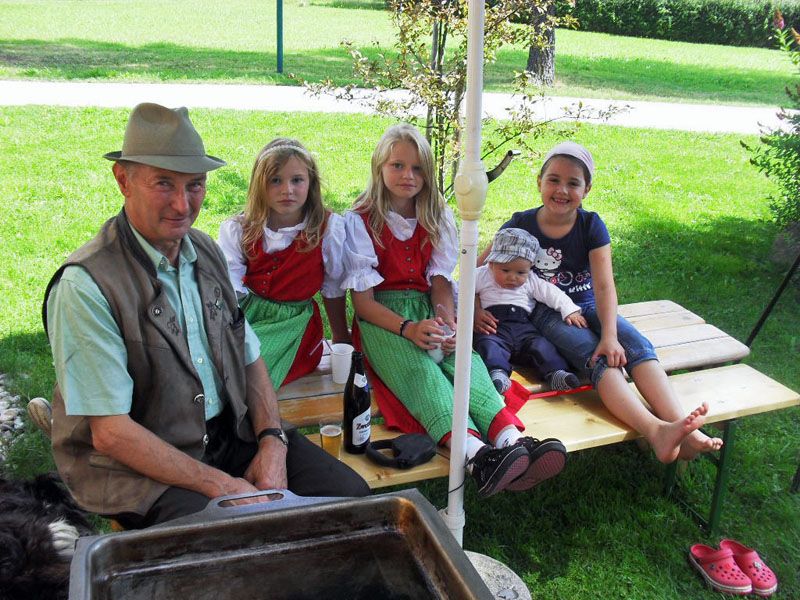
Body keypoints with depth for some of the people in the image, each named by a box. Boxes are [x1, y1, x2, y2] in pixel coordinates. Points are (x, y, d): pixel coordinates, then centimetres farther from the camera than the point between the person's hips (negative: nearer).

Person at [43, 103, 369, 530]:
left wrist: (272, 442, -6)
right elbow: (110, 432, -19)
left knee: (349, 492, -5)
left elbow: (250, 359, 11)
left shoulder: (206, 252, 6)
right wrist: (222, 485, -20)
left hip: (231, 433, 7)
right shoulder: (86, 284, -18)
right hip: (136, 463, -6)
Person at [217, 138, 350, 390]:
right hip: (246, 316, 3)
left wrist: (342, 340, 11)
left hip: (294, 324, -3)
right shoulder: (238, 230, -2)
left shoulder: (328, 227, -8)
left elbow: (333, 289, 3)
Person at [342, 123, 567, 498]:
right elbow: (362, 299, -7)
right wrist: (408, 328, -24)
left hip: (427, 309, 4)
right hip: (381, 316, -4)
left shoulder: (438, 218, 12)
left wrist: (448, 324, -17)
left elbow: (440, 281, 5)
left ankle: (512, 440, -54)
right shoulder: (359, 221, -2)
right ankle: (476, 456, -59)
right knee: (420, 369, -34)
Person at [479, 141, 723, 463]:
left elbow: (604, 285, -14)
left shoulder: (591, 225, -4)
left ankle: (682, 427, -42)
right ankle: (656, 432, -51)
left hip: (588, 305, 3)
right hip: (547, 313, -3)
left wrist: (609, 335, -27)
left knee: (636, 344, -27)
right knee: (599, 358, -31)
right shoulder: (521, 224, -6)